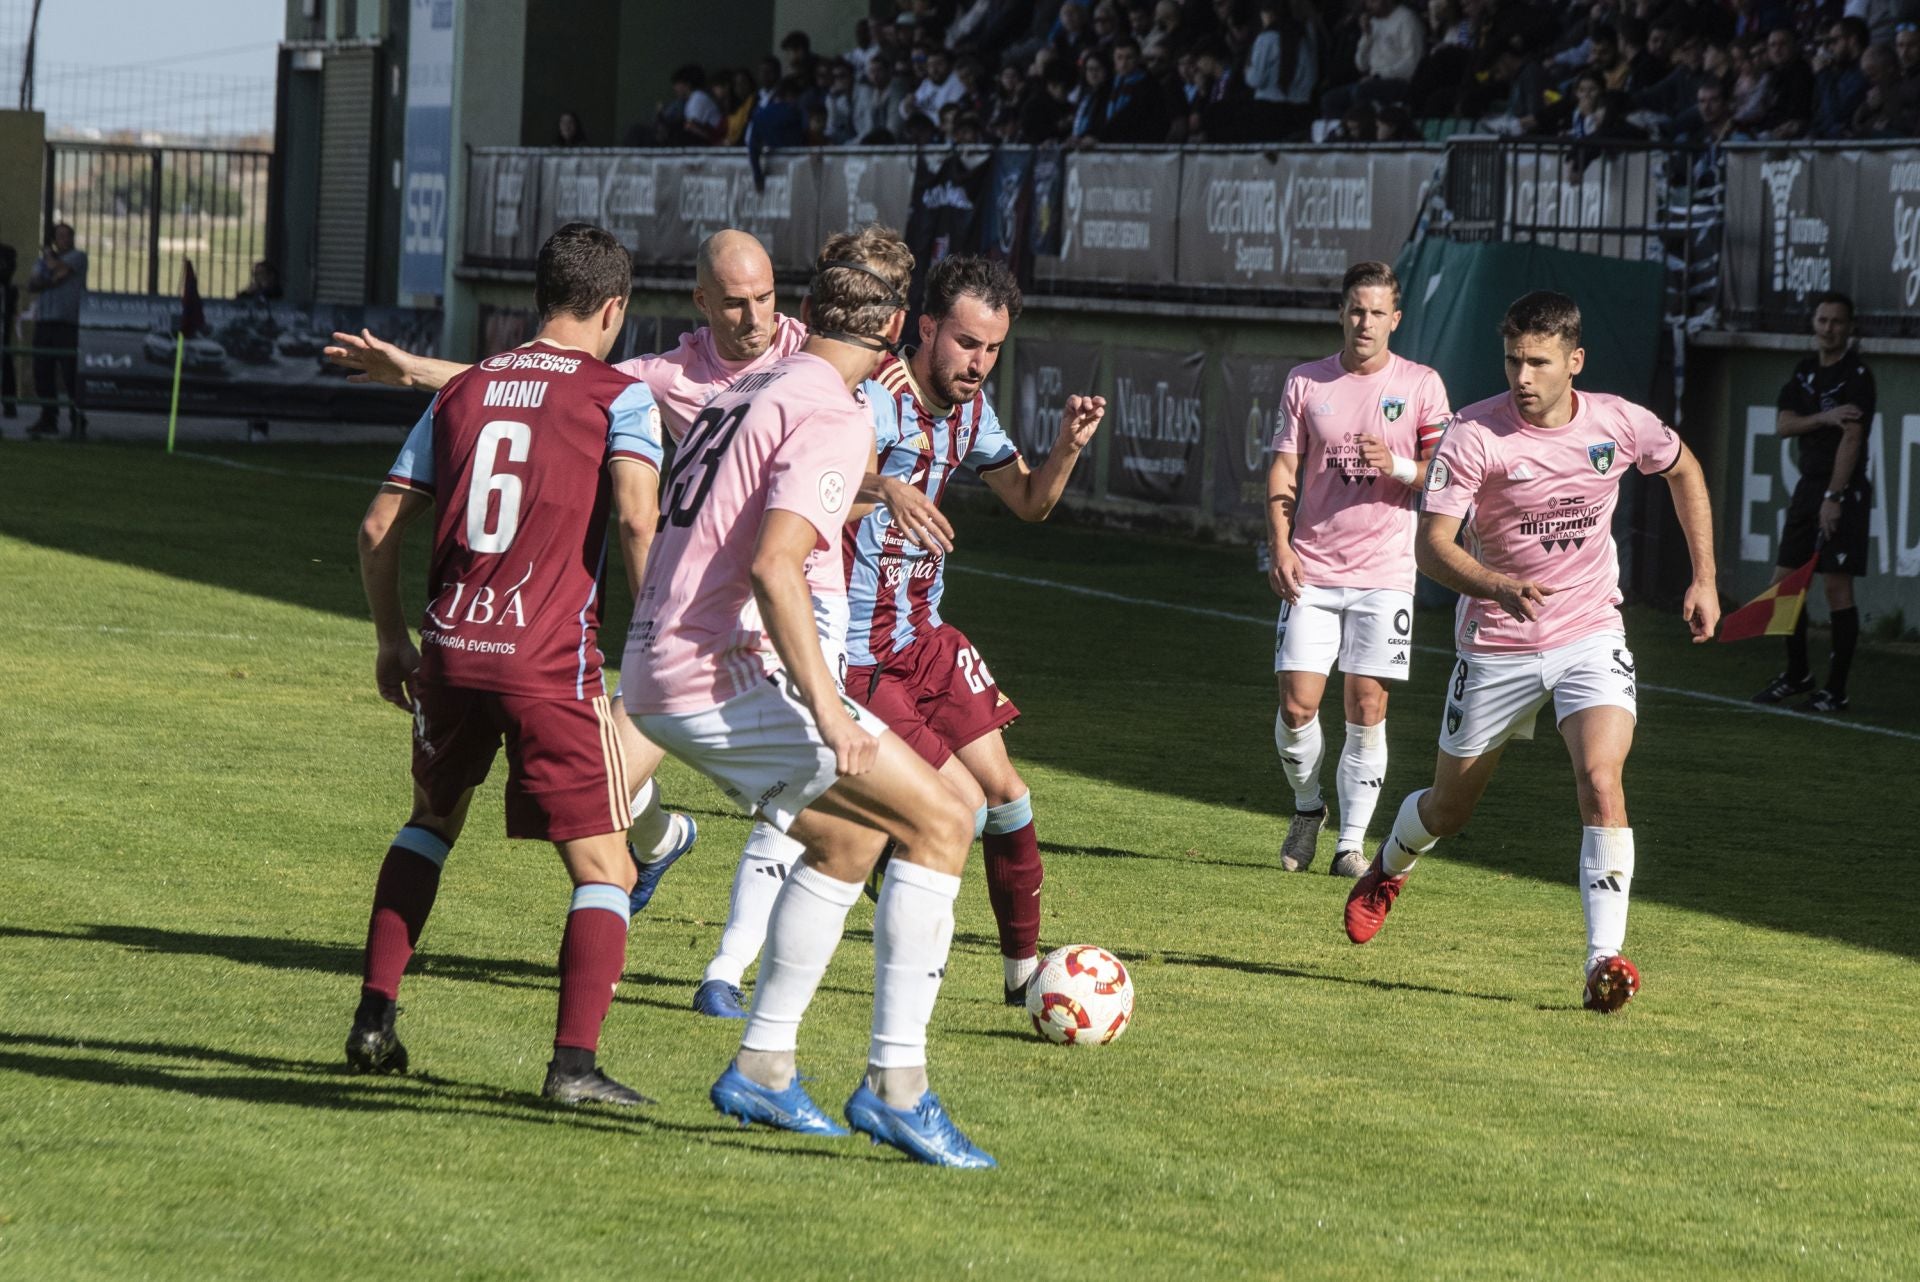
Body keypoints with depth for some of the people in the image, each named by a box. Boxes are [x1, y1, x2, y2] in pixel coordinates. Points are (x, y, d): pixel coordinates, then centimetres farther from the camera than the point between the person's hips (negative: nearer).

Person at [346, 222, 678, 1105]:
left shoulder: (462, 390, 15)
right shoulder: (618, 396, 1)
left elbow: (379, 526, 14)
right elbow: (636, 513, -16)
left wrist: (391, 640, 25)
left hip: (450, 648, 5)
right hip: (550, 661, -5)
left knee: (433, 818, 29)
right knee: (604, 869, 2)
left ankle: (375, 1019, 23)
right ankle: (575, 1060, -13)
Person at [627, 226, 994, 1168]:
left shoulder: (747, 394, 17)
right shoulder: (834, 416, -11)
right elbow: (773, 567, -23)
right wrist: (826, 708, -25)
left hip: (656, 677, 10)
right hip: (718, 676, -10)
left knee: (850, 835, 24)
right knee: (939, 820, -7)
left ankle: (763, 1066, 23)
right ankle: (894, 1083, -11)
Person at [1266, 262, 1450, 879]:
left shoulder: (1421, 385, 3)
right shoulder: (1305, 383, 7)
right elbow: (1284, 470, 8)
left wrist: (1398, 466, -18)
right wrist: (1280, 546, -5)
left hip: (1384, 573, -1)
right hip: (1311, 571, 1)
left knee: (1367, 710, -3)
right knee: (1297, 705, -6)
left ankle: (1351, 842, 5)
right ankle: (1307, 809, 20)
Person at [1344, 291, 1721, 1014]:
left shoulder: (1618, 425, -8)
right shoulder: (1474, 434, -17)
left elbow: (1684, 470, 14)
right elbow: (1431, 545, -20)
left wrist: (1704, 580, 11)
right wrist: (1500, 588, -39)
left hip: (1590, 636, 1)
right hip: (1496, 646, 0)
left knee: (1600, 779, -24)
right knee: (1450, 807, 13)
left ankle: (1605, 960, -24)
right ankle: (1389, 867, 49)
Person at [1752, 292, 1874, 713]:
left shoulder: (1857, 376, -10)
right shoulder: (1804, 372, 13)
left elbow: (1851, 437, -16)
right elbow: (1783, 424, 4)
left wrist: (1834, 497, -21)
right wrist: (1824, 417, -15)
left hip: (1844, 490, -8)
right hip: (1808, 486, 8)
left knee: (1837, 585, -7)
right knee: (1784, 581, 8)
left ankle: (1835, 689, -3)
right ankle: (1797, 674, 23)